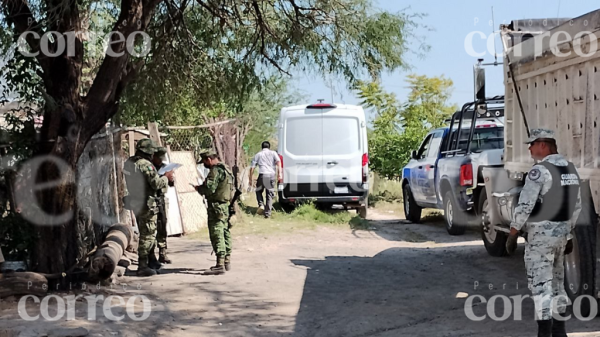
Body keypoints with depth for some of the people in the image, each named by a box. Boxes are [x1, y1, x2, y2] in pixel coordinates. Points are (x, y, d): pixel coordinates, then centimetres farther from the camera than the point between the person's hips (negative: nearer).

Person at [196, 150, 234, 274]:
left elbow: (210, 188, -23)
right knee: (225, 233, 16)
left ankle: (220, 264, -12)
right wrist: (203, 187, 16)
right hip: (226, 206, 10)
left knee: (217, 234, -9)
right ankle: (227, 262, 23)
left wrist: (199, 188, -2)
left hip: (216, 207, -10)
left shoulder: (215, 171, -16)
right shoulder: (226, 169, 15)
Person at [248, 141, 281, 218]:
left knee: (258, 191, 23)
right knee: (270, 194, 9)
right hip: (271, 175, 0)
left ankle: (261, 205, -1)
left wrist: (251, 179, 15)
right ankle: (267, 213, 3)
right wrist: (279, 173, -11)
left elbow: (252, 168, 11)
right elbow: (278, 161, -2)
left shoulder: (258, 155, 17)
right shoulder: (273, 153, 16)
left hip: (262, 175, 0)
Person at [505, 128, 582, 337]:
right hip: (561, 233, 9)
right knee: (557, 283, 18)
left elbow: (524, 206, -20)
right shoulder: (570, 169, 10)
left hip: (541, 234, -8)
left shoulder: (540, 170, -17)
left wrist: (512, 235, -13)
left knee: (540, 286, -5)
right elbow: (576, 206, 16)